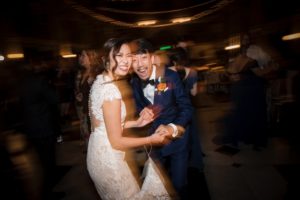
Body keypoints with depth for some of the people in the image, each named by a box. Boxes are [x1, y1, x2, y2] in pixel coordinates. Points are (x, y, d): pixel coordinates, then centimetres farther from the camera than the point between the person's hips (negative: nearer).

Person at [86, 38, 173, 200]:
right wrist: (151, 140, -10)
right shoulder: (111, 89, -26)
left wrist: (136, 123, 3)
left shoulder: (99, 81, 2)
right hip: (108, 158, -8)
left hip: (98, 152, 9)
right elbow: (117, 142, -23)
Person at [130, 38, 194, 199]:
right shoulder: (134, 83, -7)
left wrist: (173, 128, -34)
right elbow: (140, 109, 3)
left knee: (178, 183, 12)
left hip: (176, 138, -3)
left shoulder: (170, 76, -19)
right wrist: (142, 115, -21)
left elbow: (187, 107, -18)